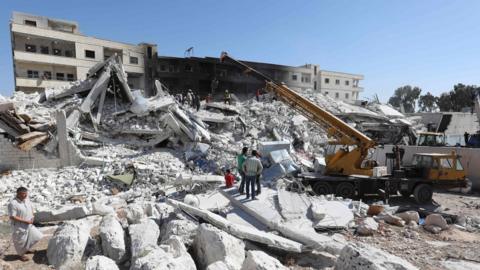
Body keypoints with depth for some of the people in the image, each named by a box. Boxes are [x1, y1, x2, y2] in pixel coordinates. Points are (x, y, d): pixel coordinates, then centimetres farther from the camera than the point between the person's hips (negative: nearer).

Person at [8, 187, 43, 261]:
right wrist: (25, 221, -22)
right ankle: (21, 254, 36)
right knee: (21, 241, 12)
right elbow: (12, 217, -24)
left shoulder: (26, 199, -2)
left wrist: (32, 217, -2)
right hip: (19, 227, -7)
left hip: (29, 225, 7)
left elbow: (31, 208, 13)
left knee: (36, 236, 17)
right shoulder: (13, 203, -25)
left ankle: (26, 249, 41)